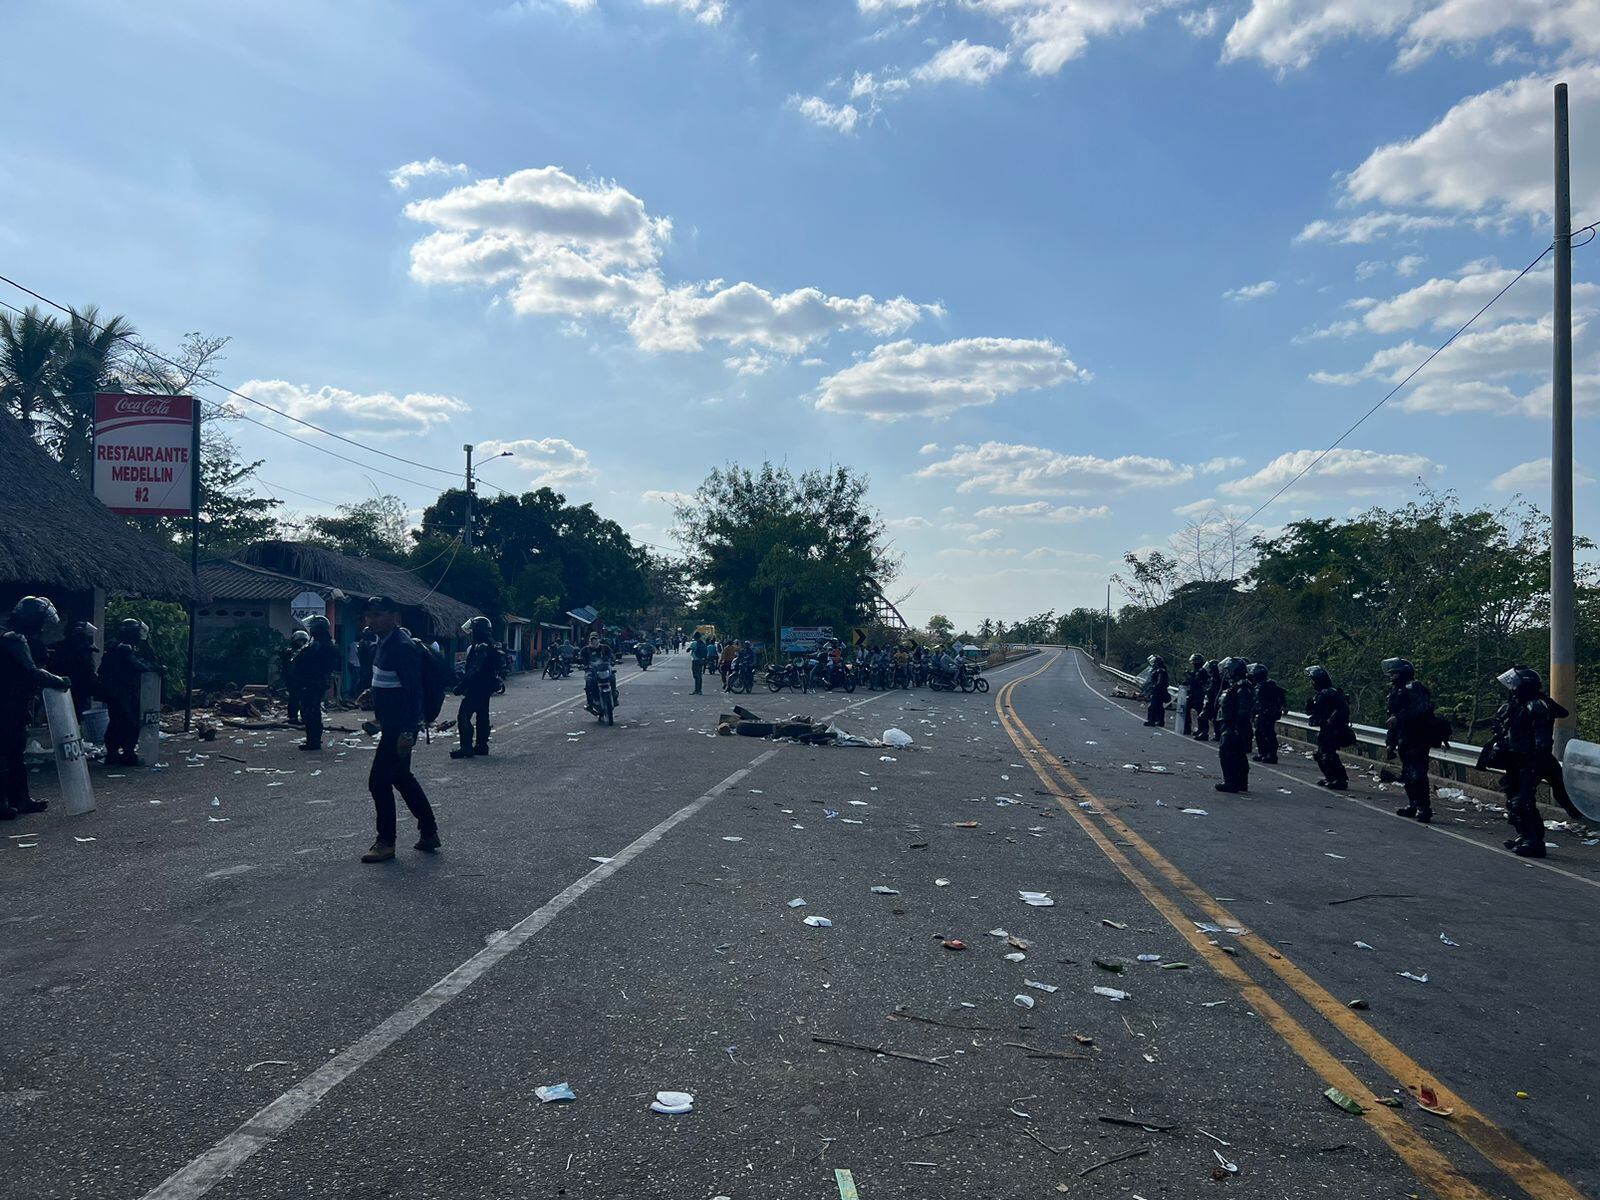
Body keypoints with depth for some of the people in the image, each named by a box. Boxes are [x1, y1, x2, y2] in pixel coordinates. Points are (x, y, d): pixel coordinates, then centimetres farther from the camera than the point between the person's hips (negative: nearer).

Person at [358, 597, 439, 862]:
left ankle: (386, 843, 7)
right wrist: (382, 721, 22)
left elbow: (414, 691, -23)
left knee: (379, 781, -4)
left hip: (400, 728, -10)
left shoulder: (402, 647, -19)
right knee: (402, 778, 18)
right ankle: (429, 833, 27)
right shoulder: (383, 643, 11)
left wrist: (407, 732, -26)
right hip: (391, 725, 10)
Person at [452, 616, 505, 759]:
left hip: (475, 689, -11)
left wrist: (460, 687, -18)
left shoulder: (480, 648, -18)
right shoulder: (491, 648, 14)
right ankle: (482, 745, 21)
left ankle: (467, 747, -14)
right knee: (482, 716, 15)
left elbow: (473, 671, -22)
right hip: (486, 689, 11)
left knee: (463, 716, -10)